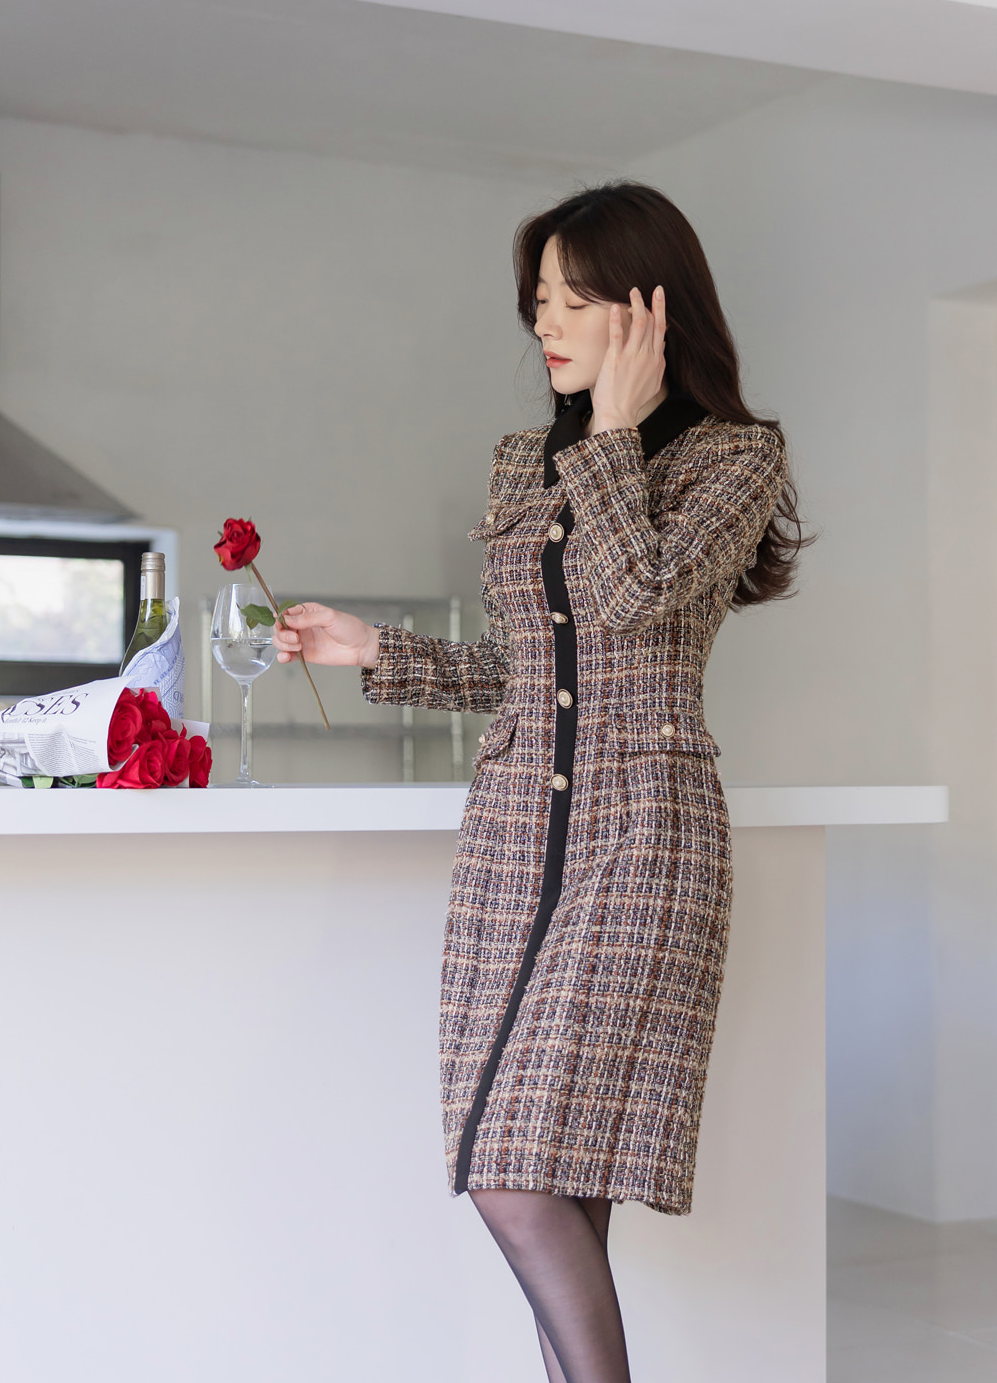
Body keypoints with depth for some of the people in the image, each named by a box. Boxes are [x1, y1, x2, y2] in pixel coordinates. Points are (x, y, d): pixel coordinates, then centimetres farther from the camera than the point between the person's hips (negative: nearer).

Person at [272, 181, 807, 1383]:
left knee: (525, 1178, -15)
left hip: (641, 832, -5)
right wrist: (373, 651, 16)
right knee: (548, 1193, 1)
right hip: (514, 829, 6)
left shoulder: (735, 458, 0)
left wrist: (616, 430, -8)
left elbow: (635, 594, -18)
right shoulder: (522, 466, 17)